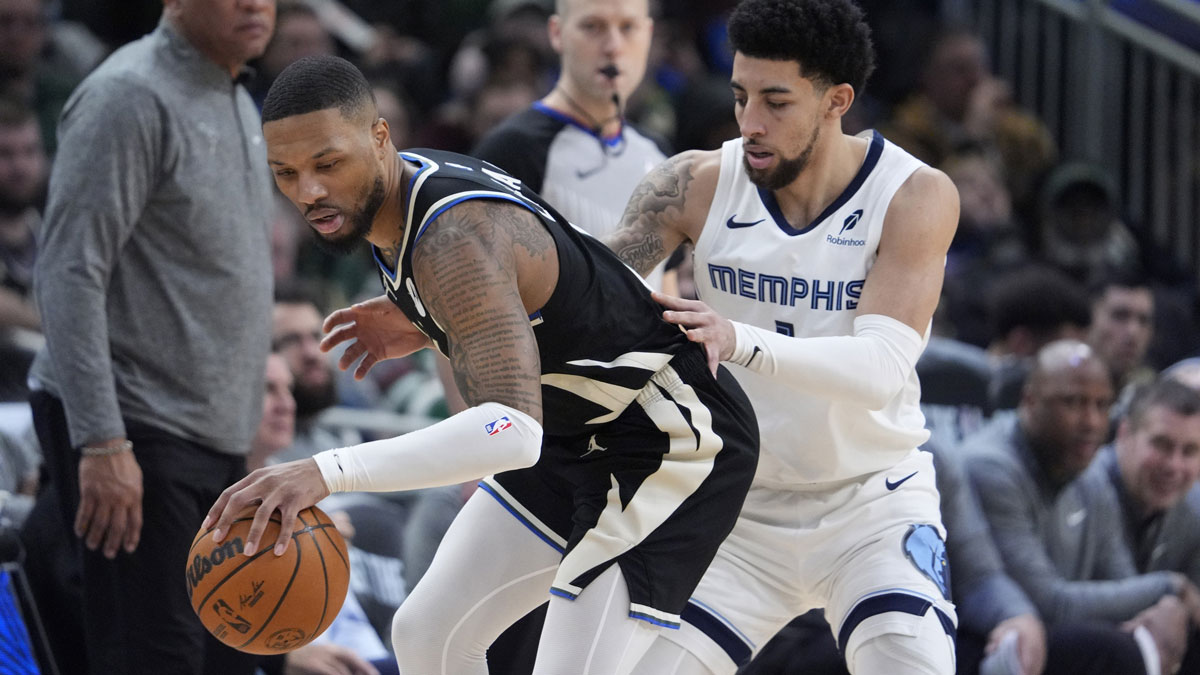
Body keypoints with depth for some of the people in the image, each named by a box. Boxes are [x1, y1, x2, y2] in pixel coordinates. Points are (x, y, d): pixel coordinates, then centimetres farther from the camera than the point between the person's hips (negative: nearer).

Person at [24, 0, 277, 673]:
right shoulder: (131, 97, -13)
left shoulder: (239, 105, 16)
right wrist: (102, 443, -25)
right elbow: (70, 273, -19)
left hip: (215, 440, 9)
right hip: (136, 434, -9)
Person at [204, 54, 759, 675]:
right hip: (573, 433, 10)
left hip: (671, 448, -10)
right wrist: (420, 333, 7)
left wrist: (327, 473, -54)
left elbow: (513, 430, -47)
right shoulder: (413, 181, -2)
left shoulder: (455, 238, -33)